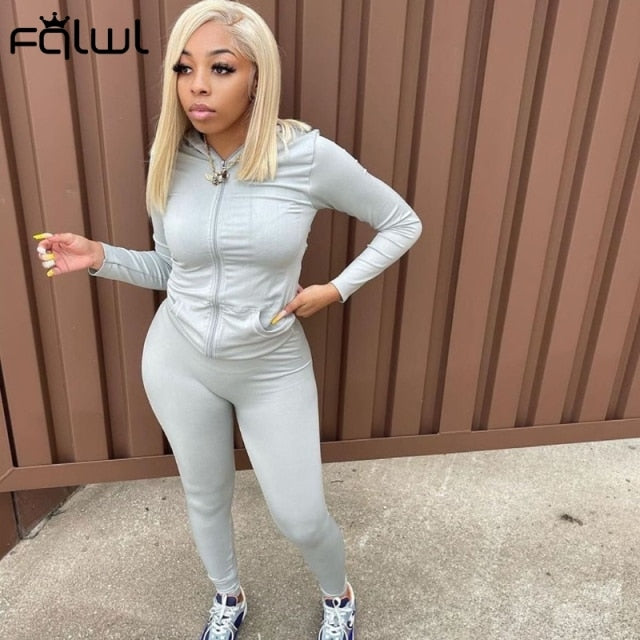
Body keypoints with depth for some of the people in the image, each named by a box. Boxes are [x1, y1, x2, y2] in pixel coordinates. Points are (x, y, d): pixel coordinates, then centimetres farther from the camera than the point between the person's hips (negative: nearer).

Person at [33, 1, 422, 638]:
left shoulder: (309, 156, -17)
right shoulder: (170, 160, -7)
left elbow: (402, 224, -5)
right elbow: (169, 267, 6)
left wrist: (334, 289, -12)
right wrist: (100, 256, -10)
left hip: (272, 367, -2)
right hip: (178, 359, 3)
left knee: (301, 519, 9)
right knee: (205, 496, 22)